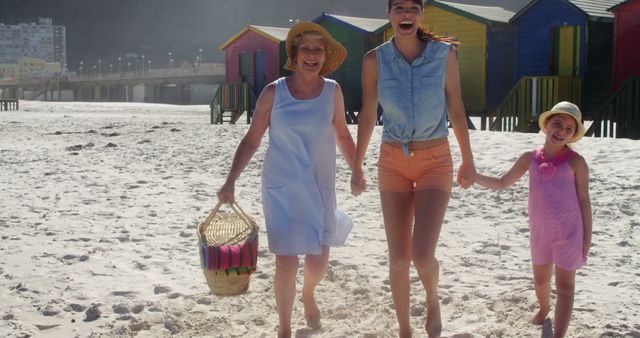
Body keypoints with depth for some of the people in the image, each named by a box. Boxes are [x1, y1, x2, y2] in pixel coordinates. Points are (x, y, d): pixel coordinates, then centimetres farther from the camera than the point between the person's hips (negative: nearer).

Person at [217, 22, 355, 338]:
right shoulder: (273, 92, -6)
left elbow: (342, 135, 13)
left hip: (320, 188, 2)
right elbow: (251, 140, -2)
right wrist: (231, 181, -10)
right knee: (286, 263, -5)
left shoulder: (332, 91, 0)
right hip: (281, 189, -2)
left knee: (318, 264, 2)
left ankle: (308, 294, 40)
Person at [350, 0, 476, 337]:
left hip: (435, 161, -1)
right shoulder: (375, 59, -5)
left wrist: (468, 161, 6)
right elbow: (367, 116, 4)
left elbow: (456, 111, 1)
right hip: (393, 163, 2)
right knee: (398, 259, 5)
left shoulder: (444, 53, -7)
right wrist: (357, 167, 7)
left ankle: (433, 301, 20)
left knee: (422, 254, -15)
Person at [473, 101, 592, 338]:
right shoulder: (530, 158, 0)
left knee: (564, 286, -2)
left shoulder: (575, 162, -9)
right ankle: (544, 308, 54)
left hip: (569, 232, -5)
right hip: (540, 231, 5)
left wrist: (587, 236, -6)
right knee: (540, 279, 24)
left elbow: (584, 200, -5)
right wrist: (472, 176, -7)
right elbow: (502, 183, 6)